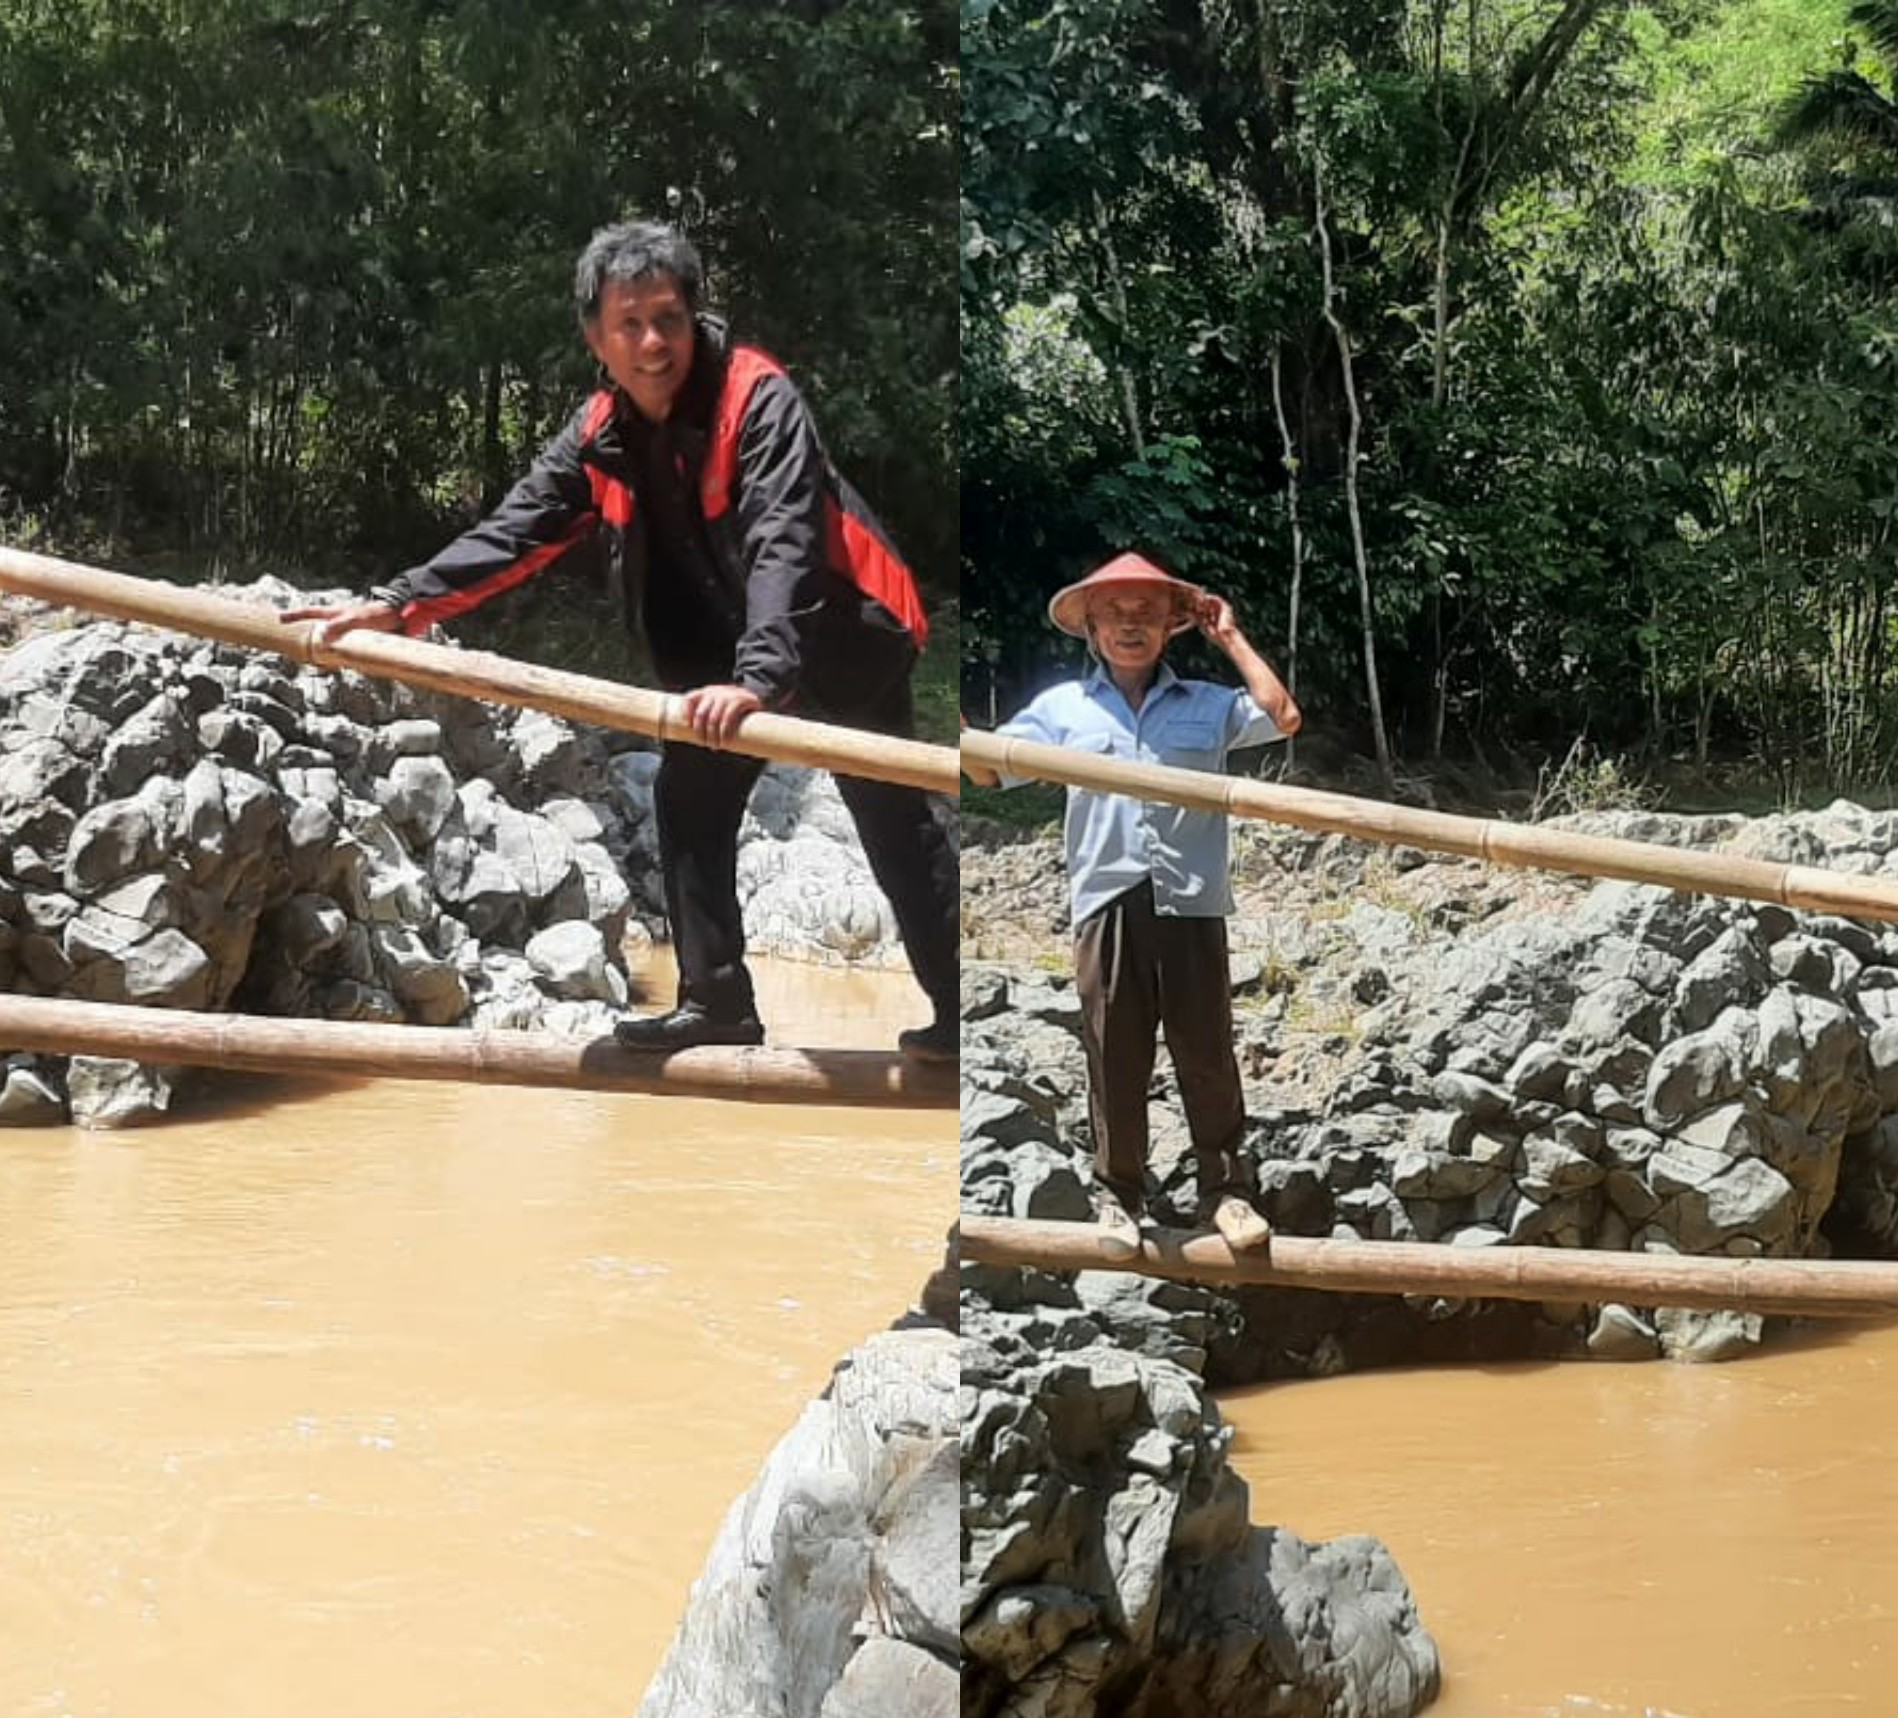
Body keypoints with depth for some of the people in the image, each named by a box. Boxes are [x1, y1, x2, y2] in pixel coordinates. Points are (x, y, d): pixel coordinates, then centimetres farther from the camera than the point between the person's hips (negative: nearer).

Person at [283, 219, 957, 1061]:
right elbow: (513, 531, -7)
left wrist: (757, 678, -51)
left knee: (893, 822, -2)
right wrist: (397, 604, -20)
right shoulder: (599, 434, -5)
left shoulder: (758, 399, -27)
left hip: (838, 637, -7)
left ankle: (958, 1008, 7)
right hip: (728, 649, 7)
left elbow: (783, 543, -38)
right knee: (688, 800, 8)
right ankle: (718, 999, 17)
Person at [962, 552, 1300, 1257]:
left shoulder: (1207, 704, 11)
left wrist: (1231, 639, 5)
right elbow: (988, 768, 9)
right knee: (1115, 1061, 5)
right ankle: (1117, 1195, 15)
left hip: (1191, 903, 0)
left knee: (1207, 1055, 5)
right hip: (1107, 903, 0)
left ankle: (1224, 1187, 17)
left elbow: (1283, 718, -2)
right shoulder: (1063, 706, 11)